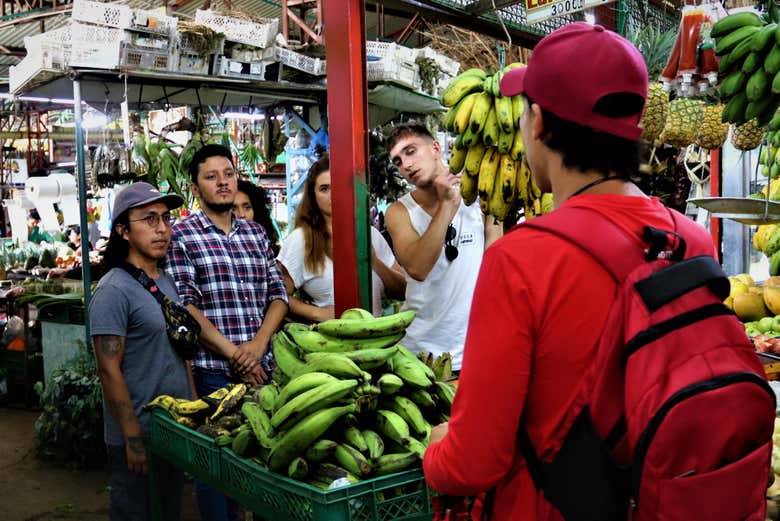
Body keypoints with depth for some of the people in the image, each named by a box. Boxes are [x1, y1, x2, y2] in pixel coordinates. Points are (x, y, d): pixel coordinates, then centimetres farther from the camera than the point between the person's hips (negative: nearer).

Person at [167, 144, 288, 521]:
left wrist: (258, 344, -8)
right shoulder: (182, 235, -3)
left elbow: (278, 293, 9)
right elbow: (184, 305, -11)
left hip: (262, 367, 5)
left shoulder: (256, 233, 12)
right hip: (212, 370, -4)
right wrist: (234, 353, -14)